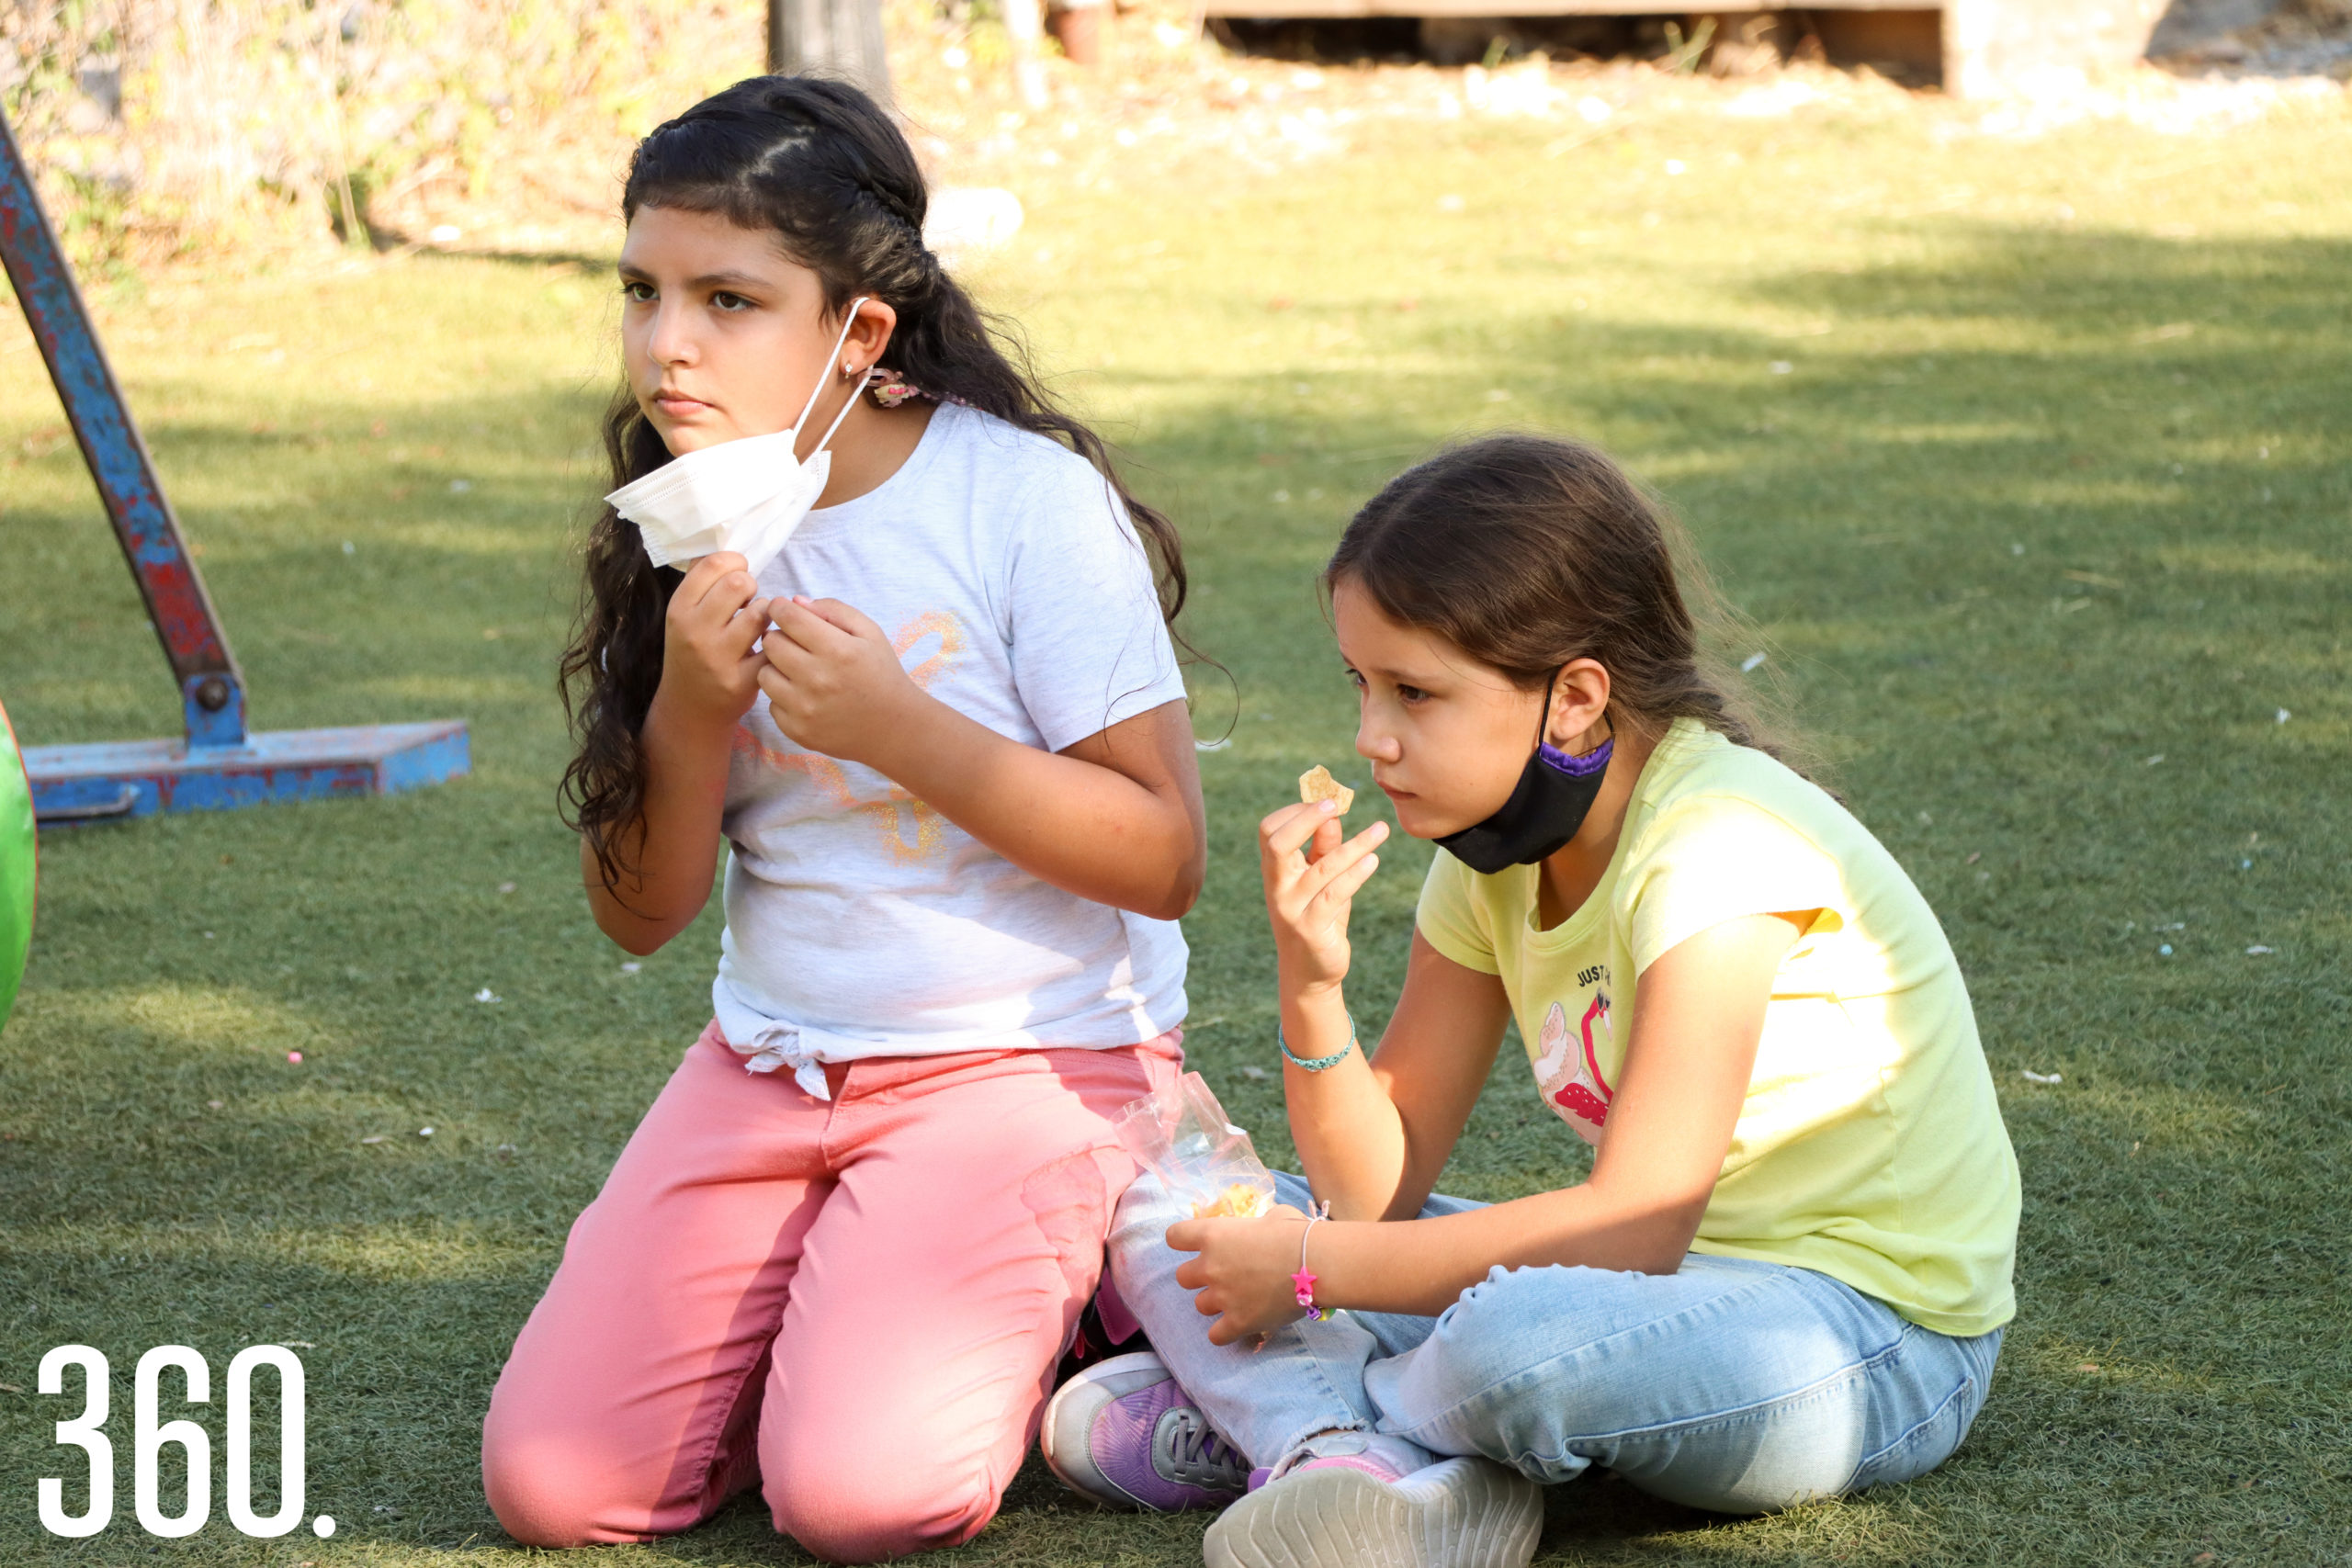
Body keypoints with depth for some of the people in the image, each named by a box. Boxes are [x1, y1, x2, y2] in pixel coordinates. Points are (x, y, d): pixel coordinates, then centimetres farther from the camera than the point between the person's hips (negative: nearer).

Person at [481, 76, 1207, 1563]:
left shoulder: (1022, 499, -13)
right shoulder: (686, 538, 3)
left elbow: (1164, 858, -14)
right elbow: (642, 914, 5)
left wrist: (897, 727, -23)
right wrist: (692, 714, -14)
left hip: (1033, 1057, -5)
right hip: (771, 1060, 5)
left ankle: (1047, 1297, 7)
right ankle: (834, 1293, 16)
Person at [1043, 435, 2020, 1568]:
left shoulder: (1720, 846, -21)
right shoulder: (1493, 856, 4)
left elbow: (1634, 1221, -25)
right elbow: (1383, 1188, 2)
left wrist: (1315, 1264, -18)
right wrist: (1312, 984, -16)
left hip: (1877, 1340, -8)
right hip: (1666, 1277, 8)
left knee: (1517, 1345, -40)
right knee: (1175, 1212, 2)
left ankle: (1266, 1416, -10)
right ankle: (1359, 1465, -23)